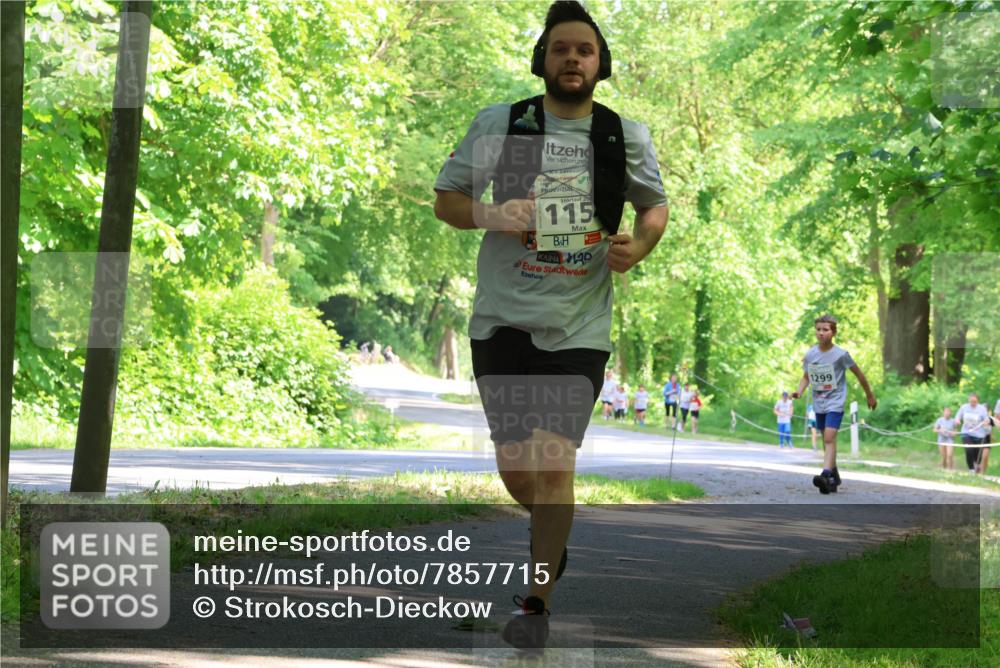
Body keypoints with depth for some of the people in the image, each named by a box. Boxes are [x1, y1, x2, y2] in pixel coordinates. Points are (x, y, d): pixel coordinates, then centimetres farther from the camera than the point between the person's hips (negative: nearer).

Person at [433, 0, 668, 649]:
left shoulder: (627, 137, 4)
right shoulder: (499, 125, 1)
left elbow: (656, 204, 19)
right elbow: (445, 198, 8)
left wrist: (638, 246, -3)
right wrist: (492, 216, -14)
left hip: (579, 326, -1)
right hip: (503, 319, 1)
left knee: (555, 462, -10)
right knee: (516, 469, 3)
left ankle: (537, 605, 3)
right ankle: (554, 535, 38)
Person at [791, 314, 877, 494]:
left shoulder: (840, 354, -11)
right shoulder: (810, 355, 0)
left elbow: (858, 374, 0)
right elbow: (806, 377, 11)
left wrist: (870, 395, 9)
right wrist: (799, 391, -10)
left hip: (835, 402, -5)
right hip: (819, 403, 5)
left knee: (830, 438, -20)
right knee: (826, 441, 14)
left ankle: (826, 475, -32)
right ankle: (834, 477, 29)